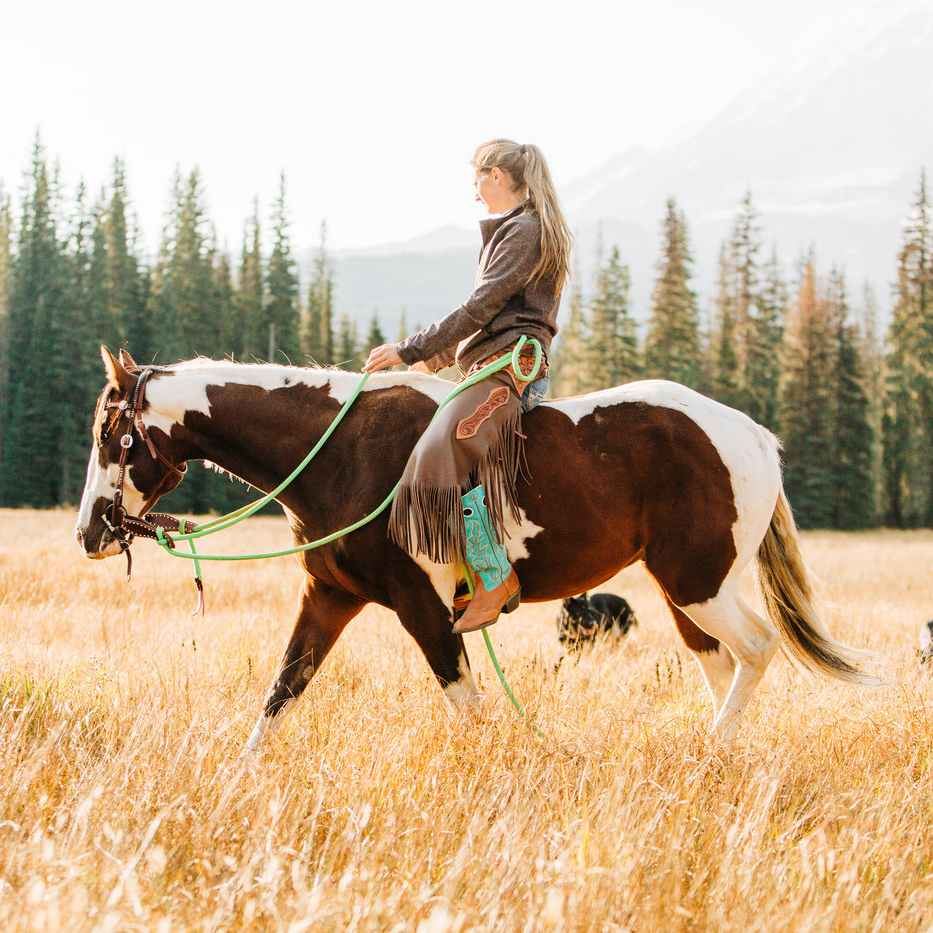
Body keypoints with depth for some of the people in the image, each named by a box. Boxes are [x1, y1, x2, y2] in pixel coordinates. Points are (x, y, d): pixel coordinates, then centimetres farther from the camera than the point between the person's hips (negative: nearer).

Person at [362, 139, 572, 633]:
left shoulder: (522, 231, -8)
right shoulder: (513, 230, 25)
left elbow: (478, 310, -14)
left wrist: (409, 350, -13)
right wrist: (434, 359, 28)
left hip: (510, 366, -11)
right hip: (494, 365, 11)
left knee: (444, 456, -28)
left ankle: (496, 579, -25)